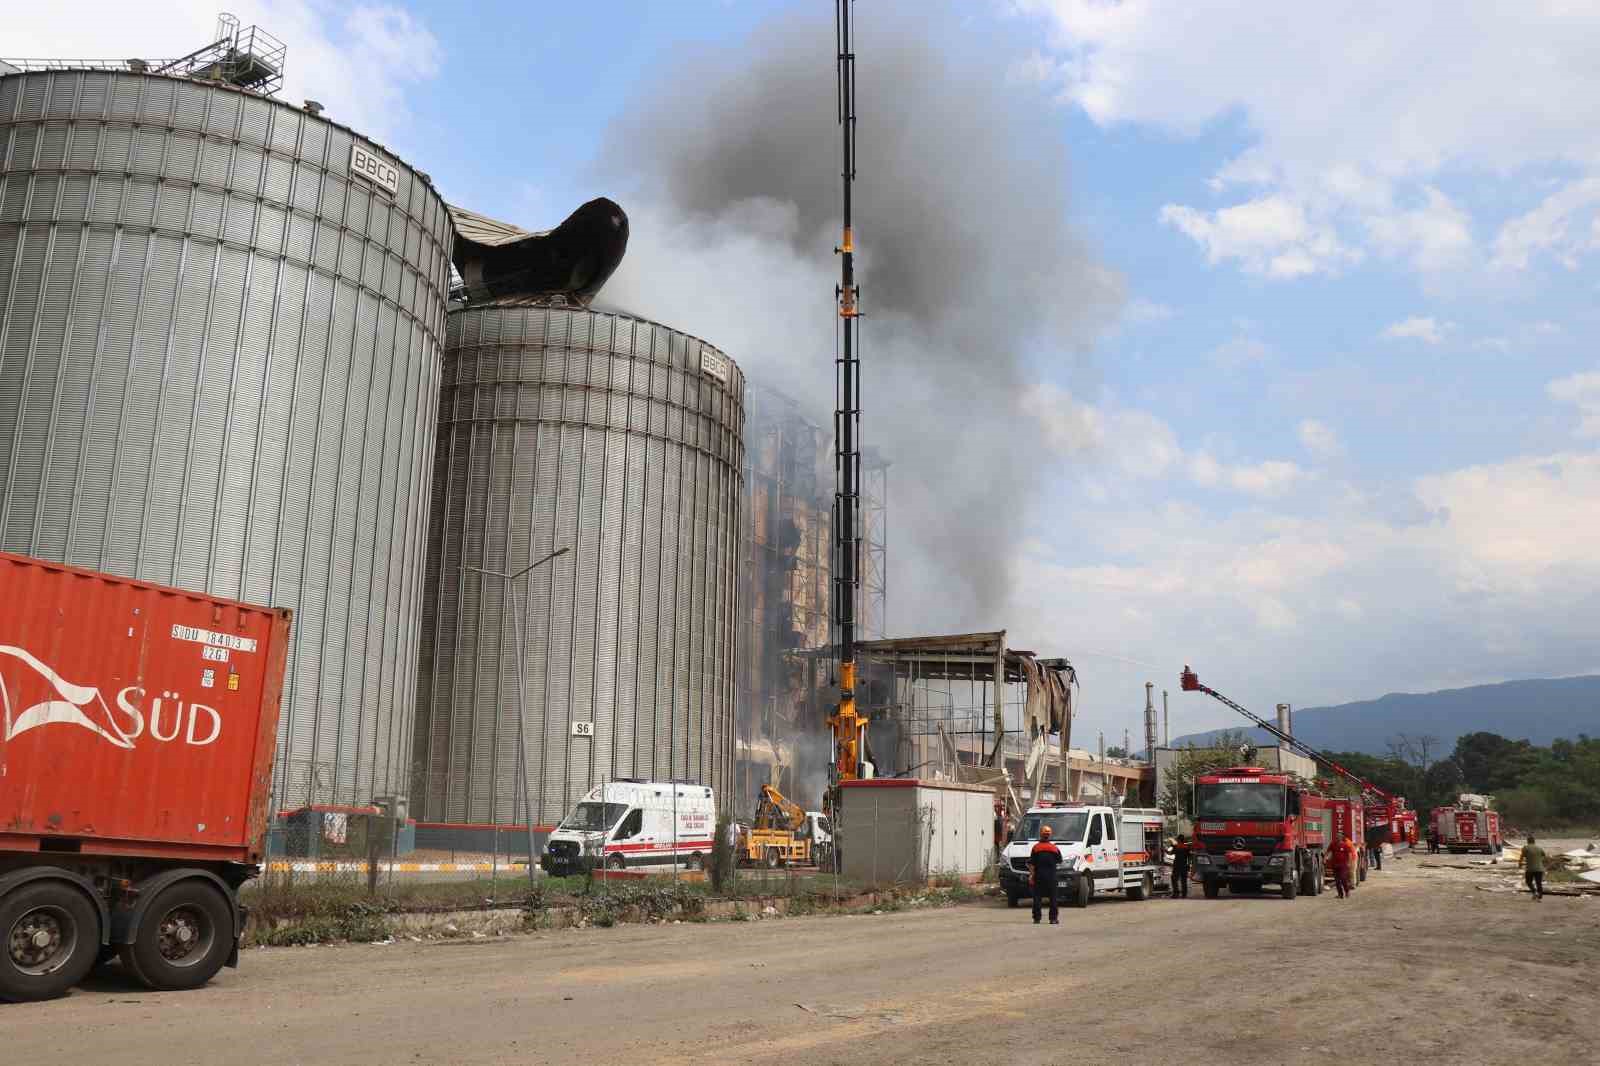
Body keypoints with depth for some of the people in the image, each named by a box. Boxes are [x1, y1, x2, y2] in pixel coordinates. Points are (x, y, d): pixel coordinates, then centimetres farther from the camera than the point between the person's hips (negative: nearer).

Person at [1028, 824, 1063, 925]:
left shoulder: (1036, 847, -3)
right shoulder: (1054, 848, 1)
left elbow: (1031, 864, -5)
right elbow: (1059, 861, 12)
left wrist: (1031, 875, 1)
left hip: (1039, 876, -1)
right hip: (1051, 876, 1)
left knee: (1037, 897, 4)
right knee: (1053, 897, 7)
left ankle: (1036, 918, 1)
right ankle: (1053, 918, 4)